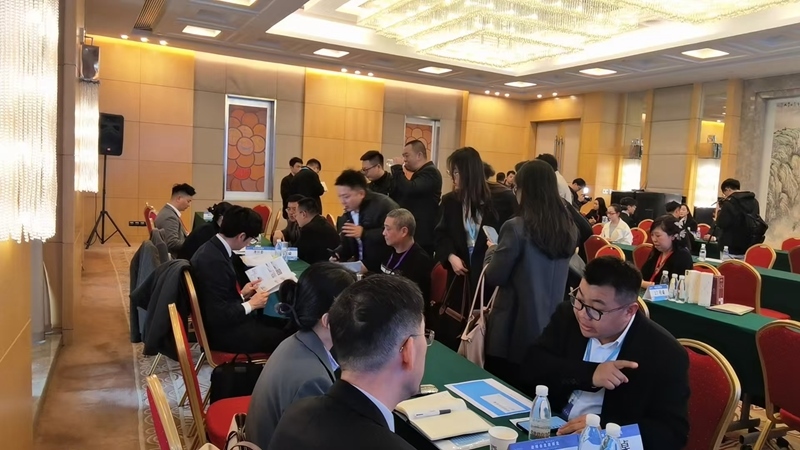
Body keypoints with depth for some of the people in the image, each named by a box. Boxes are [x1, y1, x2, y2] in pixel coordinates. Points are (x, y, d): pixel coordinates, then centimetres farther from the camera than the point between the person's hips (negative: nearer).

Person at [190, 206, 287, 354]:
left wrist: (242, 295, 7)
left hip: (227, 321, 10)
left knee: (281, 323, 11)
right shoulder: (214, 261, -27)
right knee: (284, 337, -8)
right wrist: (251, 304, -14)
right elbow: (219, 316, -26)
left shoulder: (212, 248, 3)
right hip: (223, 332, -10)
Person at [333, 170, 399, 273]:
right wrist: (337, 256, -6)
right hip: (363, 268, 7)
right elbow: (347, 245, 15)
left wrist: (363, 233, -28)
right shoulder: (347, 215, 10)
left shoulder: (384, 204, -16)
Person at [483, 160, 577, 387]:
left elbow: (494, 277, -11)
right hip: (552, 328, 6)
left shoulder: (516, 227, -18)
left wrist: (492, 249, 7)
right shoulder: (568, 227, 2)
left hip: (516, 331, -6)